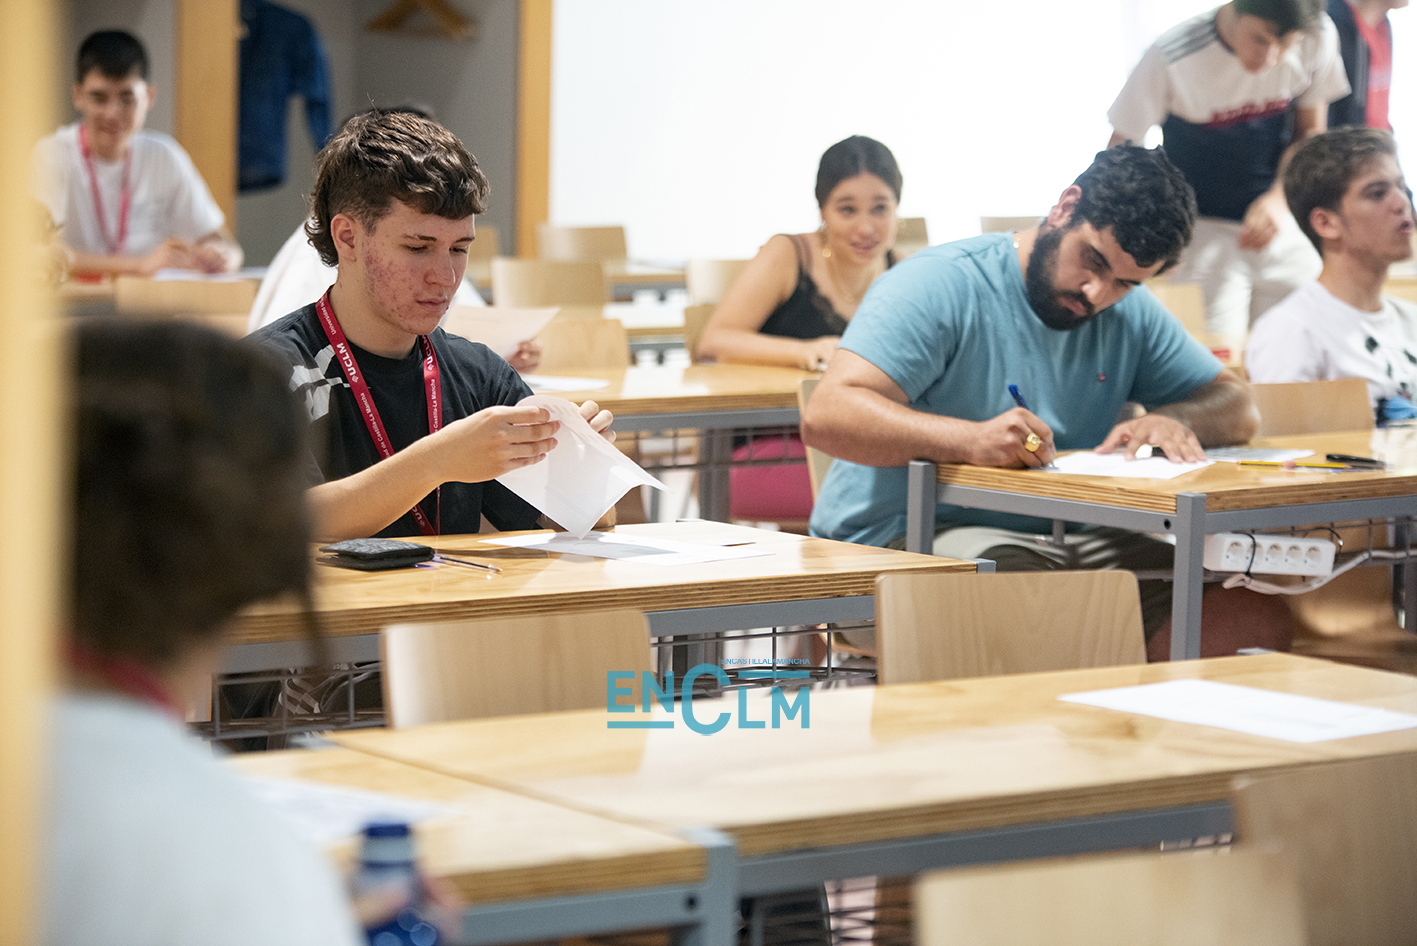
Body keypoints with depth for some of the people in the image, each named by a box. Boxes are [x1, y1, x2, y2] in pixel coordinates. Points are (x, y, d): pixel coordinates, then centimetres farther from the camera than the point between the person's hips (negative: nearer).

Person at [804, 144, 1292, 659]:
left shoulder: (1130, 314, 14)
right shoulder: (940, 284, -10)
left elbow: (1237, 407, 17)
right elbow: (826, 416, -21)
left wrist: (1172, 420, -8)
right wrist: (972, 440, -37)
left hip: (1047, 548, 6)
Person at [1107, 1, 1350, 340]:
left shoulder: (1318, 39, -11)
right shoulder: (1171, 57, -21)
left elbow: (1310, 131, 5)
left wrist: (1278, 198, -13)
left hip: (1282, 224, 3)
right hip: (1203, 229, -3)